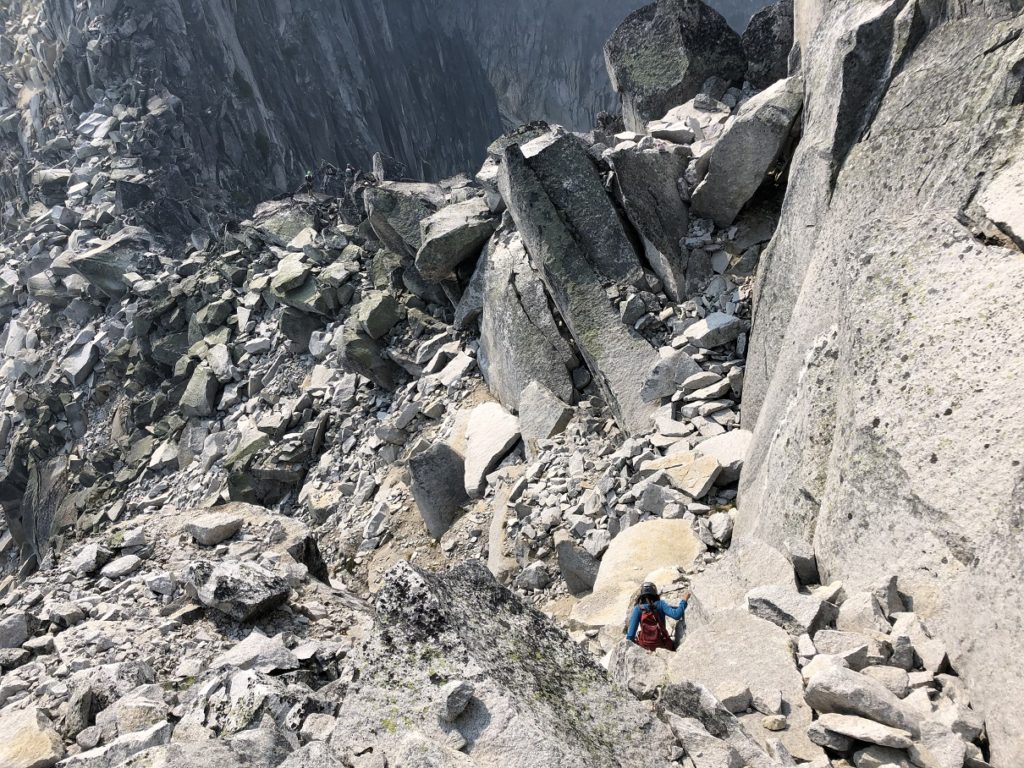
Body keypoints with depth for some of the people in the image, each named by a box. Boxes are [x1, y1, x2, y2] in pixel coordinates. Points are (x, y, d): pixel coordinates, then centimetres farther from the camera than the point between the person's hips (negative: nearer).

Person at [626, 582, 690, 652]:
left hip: (645, 644, -1)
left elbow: (632, 627, -9)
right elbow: (676, 615, -14)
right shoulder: (660, 604, -5)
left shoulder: (638, 608, -4)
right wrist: (684, 600, -3)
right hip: (661, 643, 1)